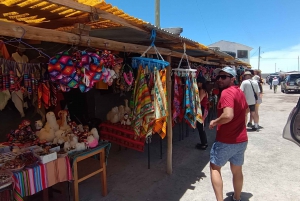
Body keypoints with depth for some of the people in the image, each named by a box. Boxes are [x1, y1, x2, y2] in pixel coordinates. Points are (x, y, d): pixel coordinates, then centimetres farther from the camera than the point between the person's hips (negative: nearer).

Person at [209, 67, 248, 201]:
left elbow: (228, 115, -33)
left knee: (214, 168, 11)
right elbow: (245, 110, 25)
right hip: (241, 139, 8)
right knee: (237, 171, 22)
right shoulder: (240, 92, 9)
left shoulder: (226, 92, -19)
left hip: (226, 141, -8)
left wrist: (214, 122, -17)